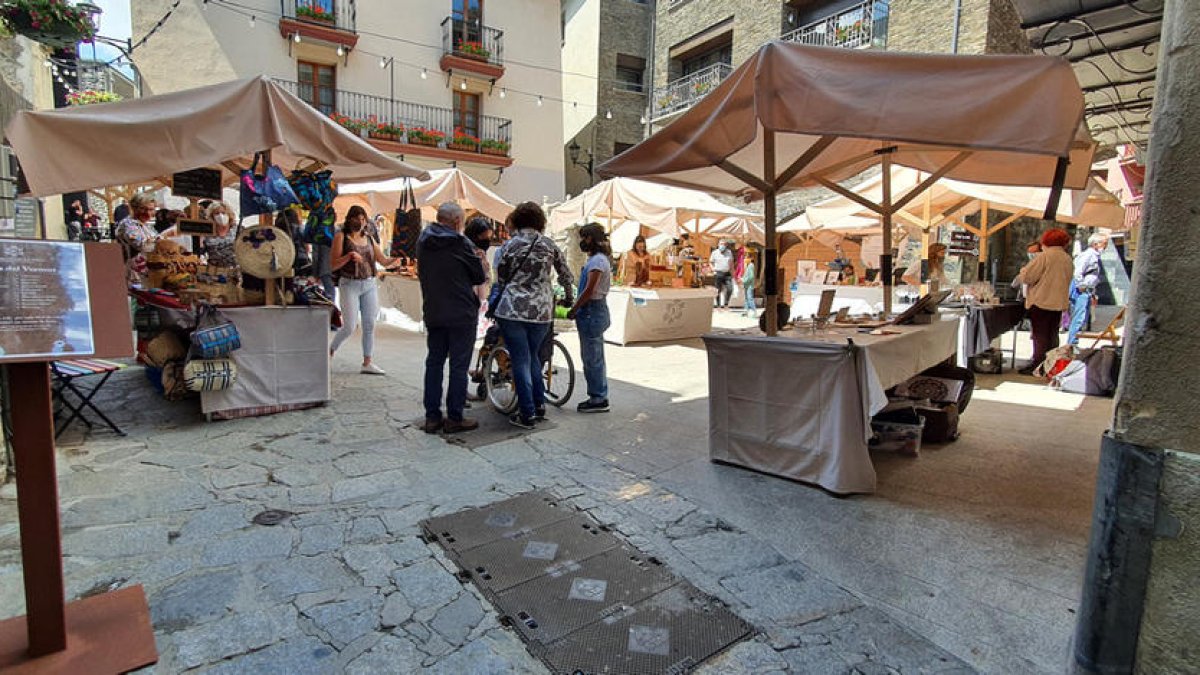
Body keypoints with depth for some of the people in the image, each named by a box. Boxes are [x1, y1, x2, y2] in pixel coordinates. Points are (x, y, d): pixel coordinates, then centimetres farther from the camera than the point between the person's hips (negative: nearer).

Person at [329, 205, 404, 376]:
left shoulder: (369, 239, 13)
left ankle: (367, 363, 9)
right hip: (349, 285, -5)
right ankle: (330, 351, 19)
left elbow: (384, 261, 10)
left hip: (369, 285, 5)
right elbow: (333, 264, -5)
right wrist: (350, 255, -19)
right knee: (349, 327, -7)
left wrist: (396, 259, -9)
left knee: (369, 325, 2)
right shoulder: (341, 236, -1)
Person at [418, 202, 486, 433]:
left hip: (433, 313, 6)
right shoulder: (460, 243, -12)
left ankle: (432, 417, 16)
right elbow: (480, 277, -4)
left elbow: (422, 274, 15)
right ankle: (454, 418, 6)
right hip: (462, 314, -6)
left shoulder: (422, 242, 7)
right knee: (459, 365, 1)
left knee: (434, 363, 12)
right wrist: (476, 257, 15)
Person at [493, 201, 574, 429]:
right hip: (542, 311, 3)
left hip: (512, 309, -3)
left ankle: (527, 414, 6)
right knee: (533, 357, 20)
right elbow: (565, 273, 13)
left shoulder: (510, 244, -1)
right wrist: (569, 296, 31)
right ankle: (540, 405, 25)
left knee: (521, 361, 3)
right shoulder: (549, 244, 4)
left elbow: (500, 277, 7)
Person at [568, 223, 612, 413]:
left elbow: (589, 291, -19)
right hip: (591, 311, 10)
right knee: (590, 357, 15)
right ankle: (597, 396, 23)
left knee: (593, 358, -4)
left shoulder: (598, 260, -15)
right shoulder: (595, 258, 16)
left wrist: (573, 310, -11)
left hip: (593, 311, -10)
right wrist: (576, 307, 10)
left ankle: (599, 399, 5)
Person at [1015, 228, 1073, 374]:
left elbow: (1026, 276, -15)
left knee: (1040, 336, -3)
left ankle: (1038, 365, -1)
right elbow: (1067, 280, 17)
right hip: (1059, 303, 7)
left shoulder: (1044, 256, -12)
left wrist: (1020, 274, 6)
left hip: (1041, 301, -7)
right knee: (1052, 335, 14)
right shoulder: (1067, 258, 10)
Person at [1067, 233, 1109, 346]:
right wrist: (1081, 287, -17)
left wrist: (1093, 294, 23)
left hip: (1088, 291, 10)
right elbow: (1077, 271, -21)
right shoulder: (1088, 254, -9)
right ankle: (1071, 344, -9)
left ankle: (1072, 343, 16)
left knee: (1083, 320, 11)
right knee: (1079, 318, -12)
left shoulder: (1096, 256, 21)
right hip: (1081, 291, -10)